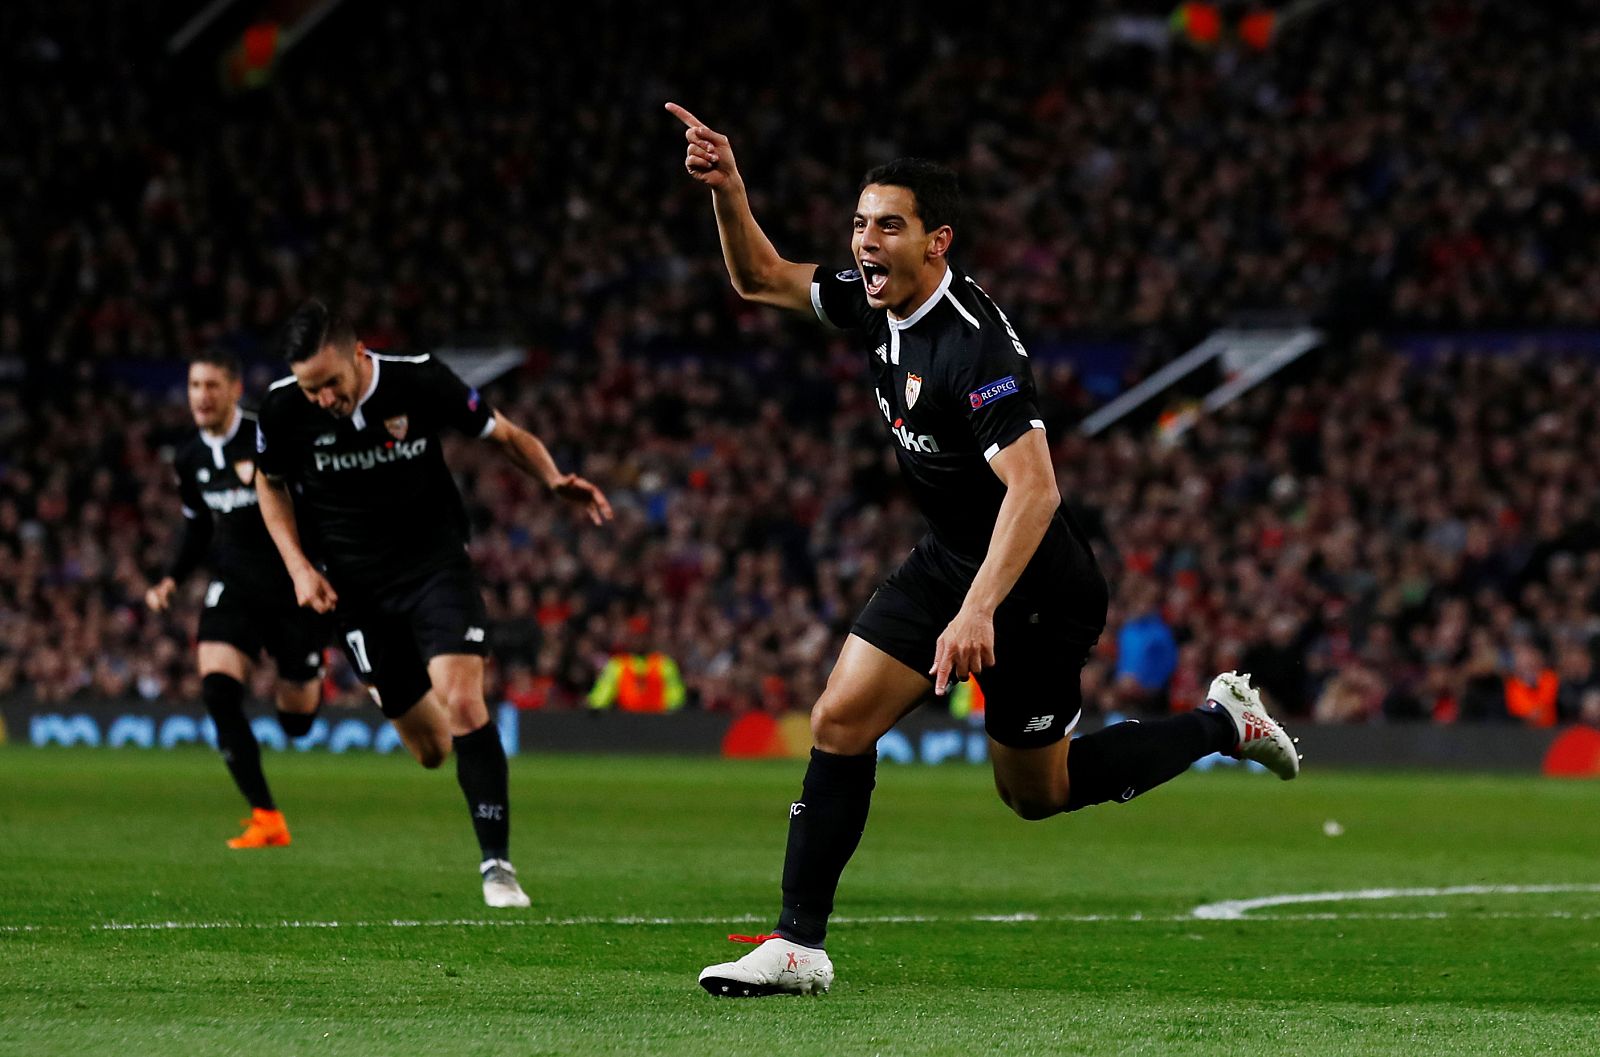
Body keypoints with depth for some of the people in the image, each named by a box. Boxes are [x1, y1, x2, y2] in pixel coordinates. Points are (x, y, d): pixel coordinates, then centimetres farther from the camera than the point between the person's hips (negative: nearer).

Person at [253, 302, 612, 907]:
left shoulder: (421, 381, -17)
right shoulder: (283, 408, -13)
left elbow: (504, 435, -2)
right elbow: (271, 484, 8)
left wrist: (555, 482, -20)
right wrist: (300, 567, -3)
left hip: (436, 565, -1)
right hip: (355, 588, 1)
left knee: (463, 703, -22)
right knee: (430, 749, 4)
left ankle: (497, 864, -14)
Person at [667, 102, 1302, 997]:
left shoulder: (974, 344, -29)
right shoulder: (879, 301, -3)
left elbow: (1034, 488, -35)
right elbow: (762, 278, 10)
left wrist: (979, 609, -42)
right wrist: (726, 186, -8)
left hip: (1034, 587, -8)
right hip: (950, 559, 8)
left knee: (1037, 792, 8)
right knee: (841, 720, -6)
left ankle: (1222, 724, 27)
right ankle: (799, 946, -2)